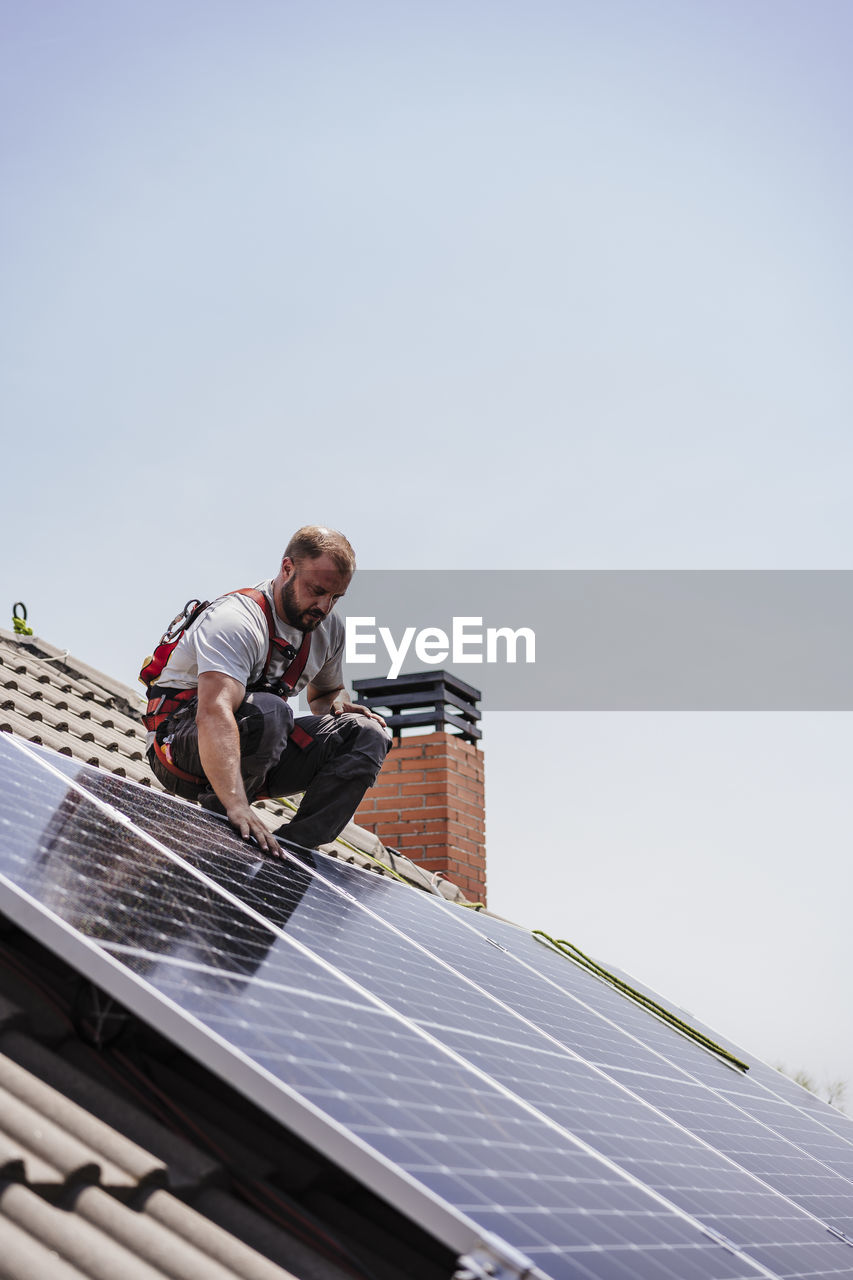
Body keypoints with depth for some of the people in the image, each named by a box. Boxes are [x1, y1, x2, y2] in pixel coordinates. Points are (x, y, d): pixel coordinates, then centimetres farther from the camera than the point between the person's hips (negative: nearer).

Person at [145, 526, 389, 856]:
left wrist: (339, 705, -6)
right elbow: (215, 712, -41)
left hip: (255, 748, 8)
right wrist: (236, 804, -55)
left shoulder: (328, 628, 2)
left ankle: (293, 844, -19)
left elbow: (325, 693, 22)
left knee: (367, 734, -9)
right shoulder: (236, 620, -25)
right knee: (267, 711, -37)